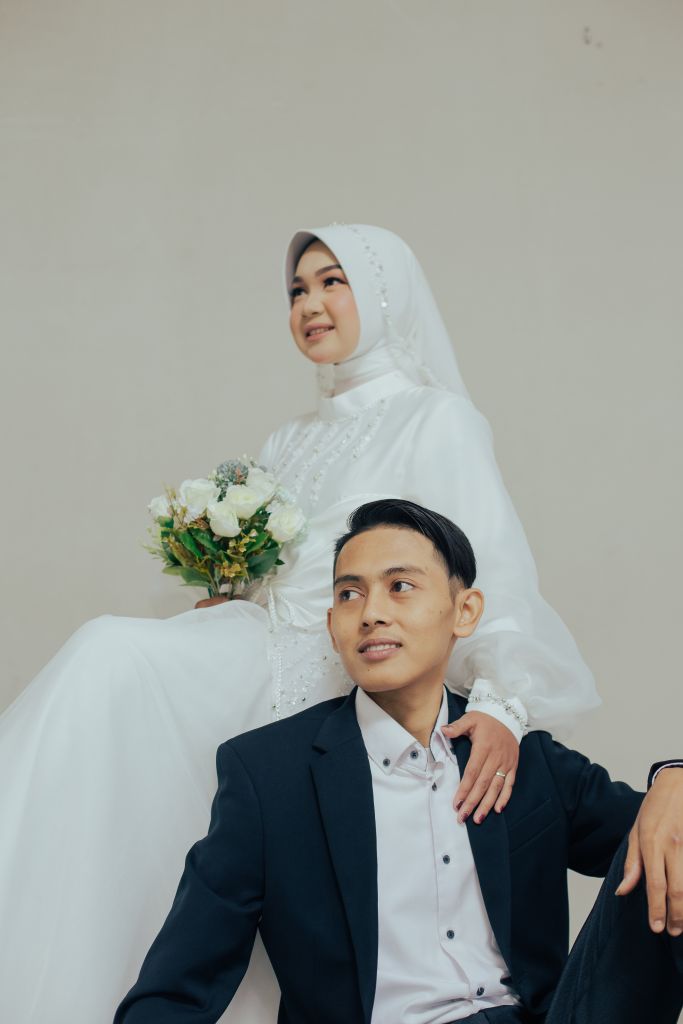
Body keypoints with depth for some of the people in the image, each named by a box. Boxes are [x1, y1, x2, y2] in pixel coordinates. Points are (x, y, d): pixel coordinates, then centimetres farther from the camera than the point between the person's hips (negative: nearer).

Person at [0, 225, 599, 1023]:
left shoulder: (437, 420, 1)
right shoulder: (290, 442, 24)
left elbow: (496, 571, -12)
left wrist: (503, 704, -27)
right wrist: (226, 588, 3)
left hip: (344, 682, -6)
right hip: (262, 659, 6)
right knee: (111, 653, -23)